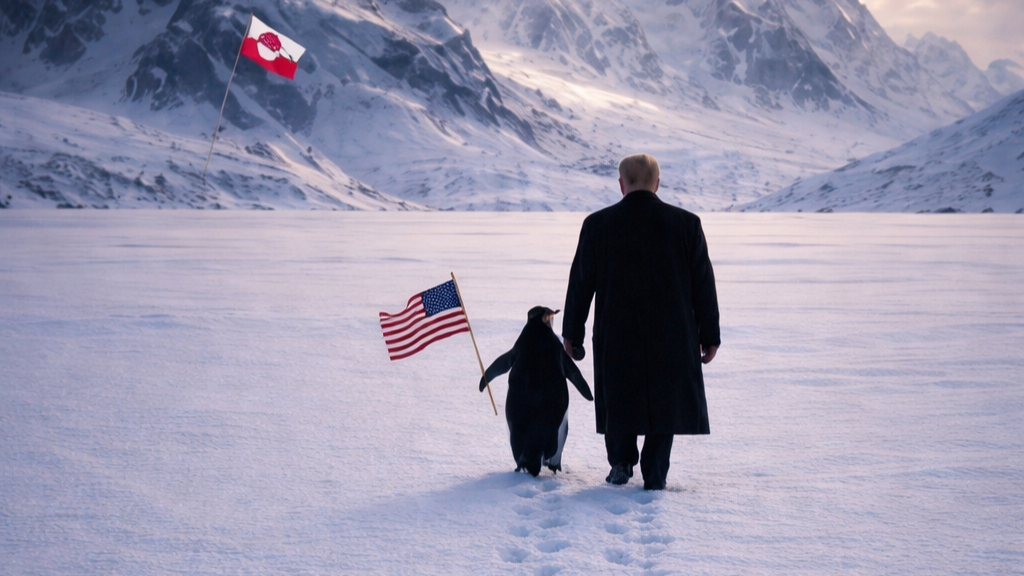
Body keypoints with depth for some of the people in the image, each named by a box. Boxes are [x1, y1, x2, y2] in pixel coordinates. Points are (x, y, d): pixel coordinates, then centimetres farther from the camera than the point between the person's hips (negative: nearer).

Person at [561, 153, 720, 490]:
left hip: (616, 335, 0)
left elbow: (581, 282, 1)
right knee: (665, 401, 10)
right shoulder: (686, 223, -3)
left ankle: (621, 464, 22)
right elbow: (703, 283, 1)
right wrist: (709, 335, 9)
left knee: (618, 398, 19)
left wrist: (572, 332, 10)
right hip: (671, 336, 0)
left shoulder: (598, 224, -4)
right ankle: (655, 475, 7)